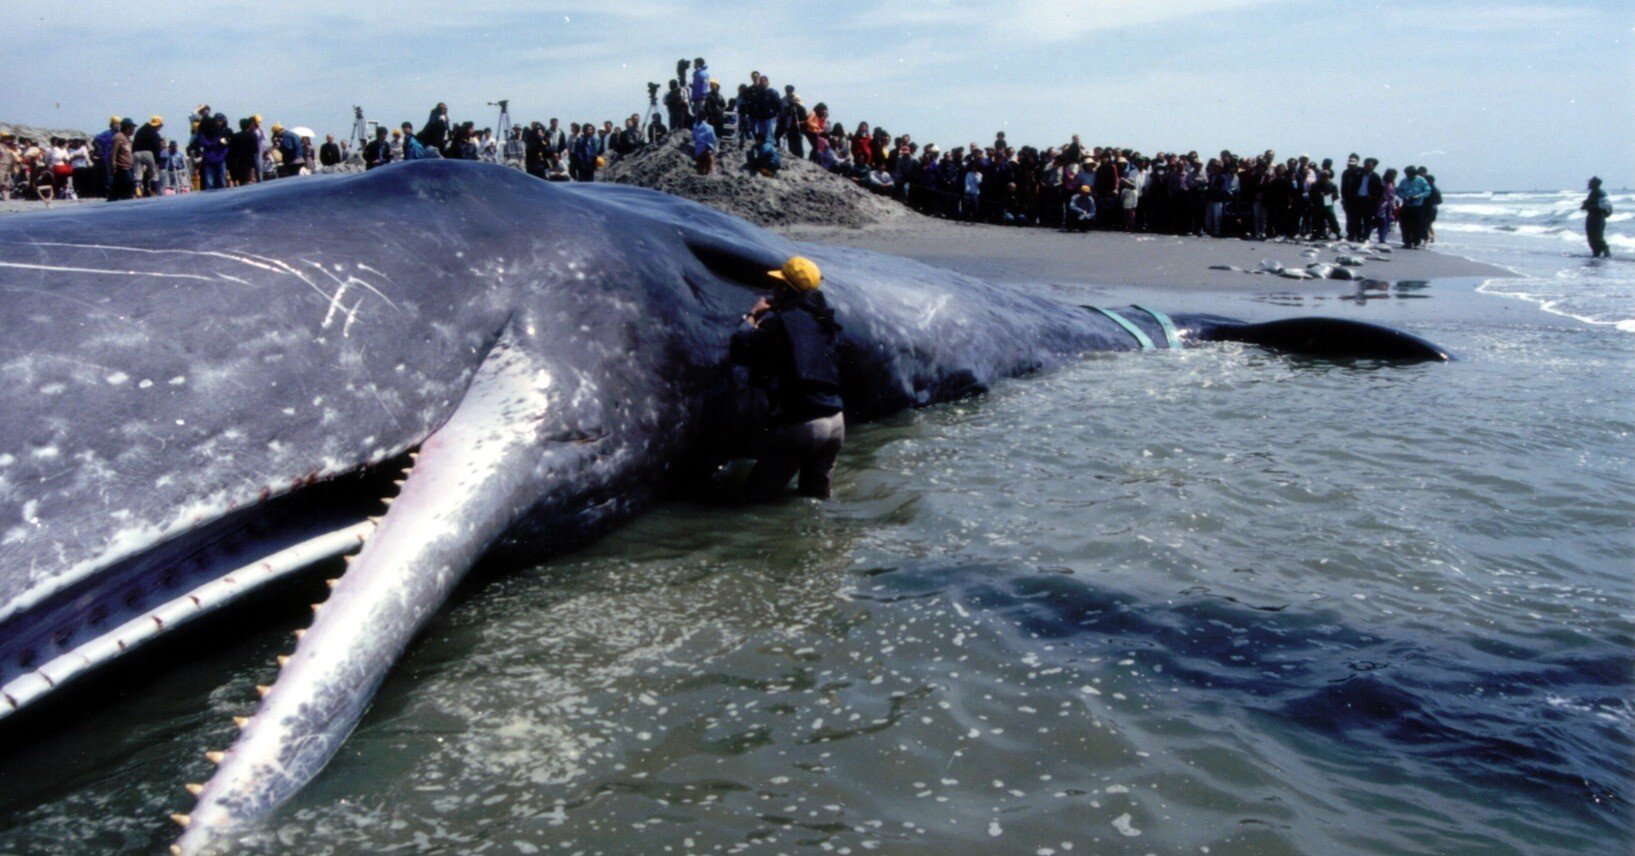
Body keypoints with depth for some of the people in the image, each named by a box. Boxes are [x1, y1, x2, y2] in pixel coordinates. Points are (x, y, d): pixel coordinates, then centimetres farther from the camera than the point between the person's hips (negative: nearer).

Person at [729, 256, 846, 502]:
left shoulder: (779, 321, -10)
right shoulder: (825, 320, 14)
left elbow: (740, 351, -8)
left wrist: (752, 318, 10)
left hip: (797, 425, -7)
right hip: (835, 423, 7)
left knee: (755, 497, 3)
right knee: (816, 499, 20)